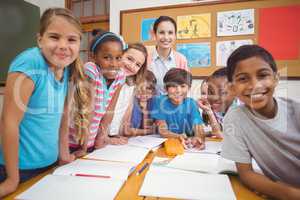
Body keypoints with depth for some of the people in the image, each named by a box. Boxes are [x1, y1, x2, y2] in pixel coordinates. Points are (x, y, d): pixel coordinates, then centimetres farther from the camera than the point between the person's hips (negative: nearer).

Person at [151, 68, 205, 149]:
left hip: (188, 143, 2)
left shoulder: (191, 104, -3)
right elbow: (162, 130, -11)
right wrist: (178, 137, -30)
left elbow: (198, 129, -11)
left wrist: (198, 138, -35)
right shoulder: (160, 101, -9)